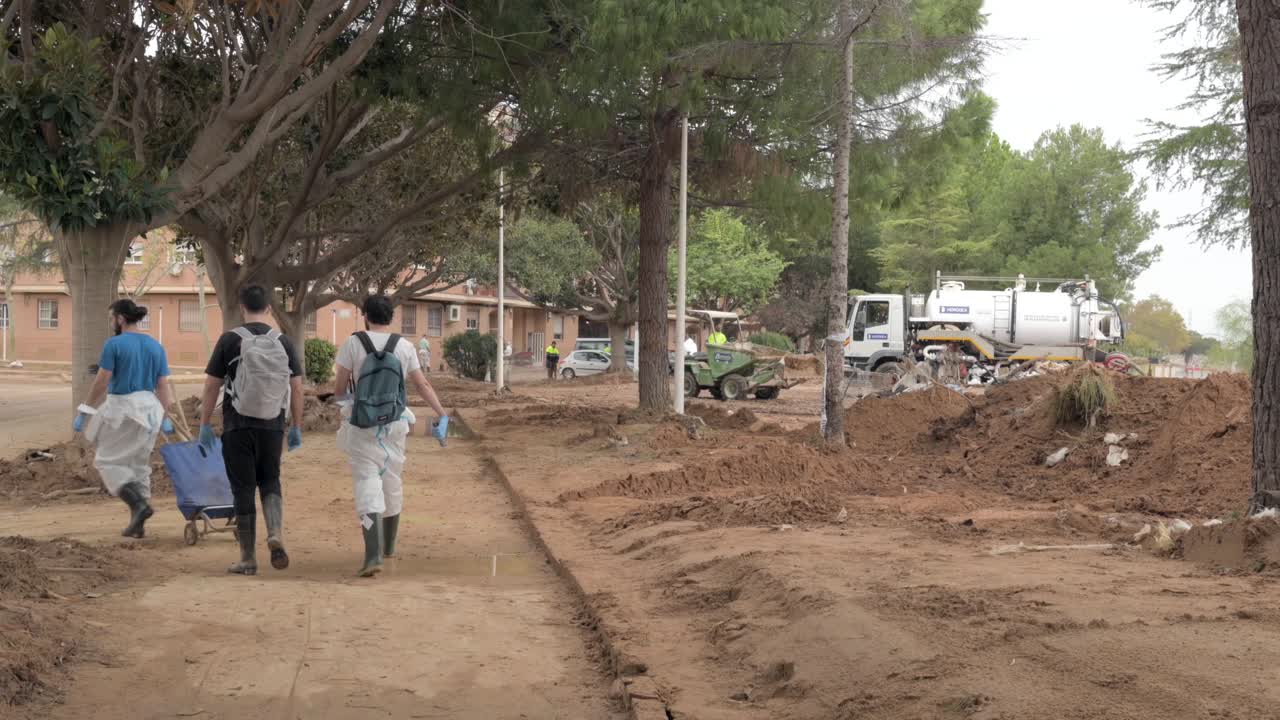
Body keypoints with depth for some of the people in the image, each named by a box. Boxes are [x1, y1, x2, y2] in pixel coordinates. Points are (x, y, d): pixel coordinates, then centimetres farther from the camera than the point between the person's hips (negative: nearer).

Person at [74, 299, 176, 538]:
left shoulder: (114, 344, -9)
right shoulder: (155, 346, 8)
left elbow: (101, 382, -11)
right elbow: (163, 385, 6)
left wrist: (84, 413, -5)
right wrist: (165, 418, 11)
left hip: (121, 408, -6)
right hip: (148, 409, 6)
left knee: (107, 461, 7)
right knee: (139, 464, 14)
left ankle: (139, 504, -13)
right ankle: (138, 524, 14)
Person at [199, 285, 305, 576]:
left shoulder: (229, 340, -4)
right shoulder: (284, 342, 2)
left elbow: (211, 386, -3)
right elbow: (296, 388, 2)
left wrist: (205, 424, 4)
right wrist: (297, 428, 9)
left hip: (238, 426, -2)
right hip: (272, 426, 2)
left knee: (243, 489, 5)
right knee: (270, 481, 17)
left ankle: (248, 558, 9)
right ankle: (276, 534, -8)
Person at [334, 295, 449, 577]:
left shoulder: (353, 344, -8)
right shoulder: (404, 347, -1)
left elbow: (339, 386, -5)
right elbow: (423, 385, 2)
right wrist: (441, 414, 10)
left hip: (362, 427, -3)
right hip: (394, 426, 3)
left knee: (367, 485, -6)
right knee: (392, 481, 19)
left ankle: (373, 556, -22)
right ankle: (389, 546, 37)